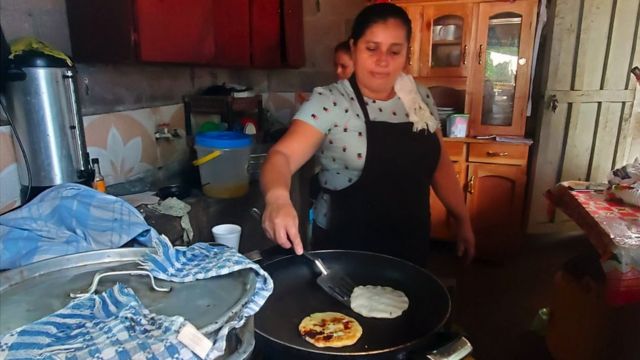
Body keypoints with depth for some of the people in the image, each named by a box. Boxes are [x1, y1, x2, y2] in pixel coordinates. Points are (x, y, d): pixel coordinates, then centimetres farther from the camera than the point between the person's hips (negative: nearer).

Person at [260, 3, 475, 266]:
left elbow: (439, 165, 10)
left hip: (411, 245, 5)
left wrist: (462, 220, 11)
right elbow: (283, 155, -25)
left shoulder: (420, 100, 1)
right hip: (346, 249, -4)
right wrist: (277, 196, -46)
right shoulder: (328, 102, -14)